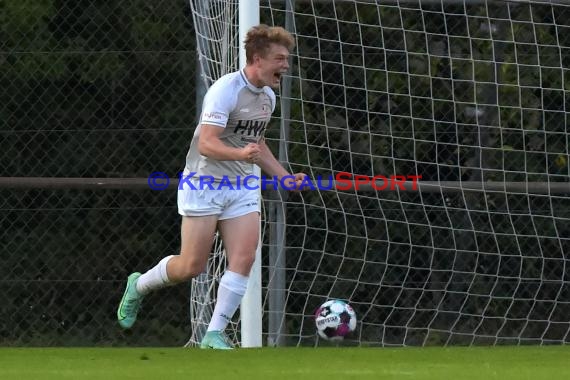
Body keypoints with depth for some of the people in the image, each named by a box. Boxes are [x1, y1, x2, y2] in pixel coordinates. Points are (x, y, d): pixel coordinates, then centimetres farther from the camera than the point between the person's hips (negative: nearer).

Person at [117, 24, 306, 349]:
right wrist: (240, 154, -43)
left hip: (242, 188, 7)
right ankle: (139, 286, 26)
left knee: (244, 259, -11)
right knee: (192, 267, -4)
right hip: (204, 184, -7)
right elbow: (206, 143, -26)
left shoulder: (268, 96, 9)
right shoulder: (226, 90, -19)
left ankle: (214, 335, -4)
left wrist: (284, 177, 16)